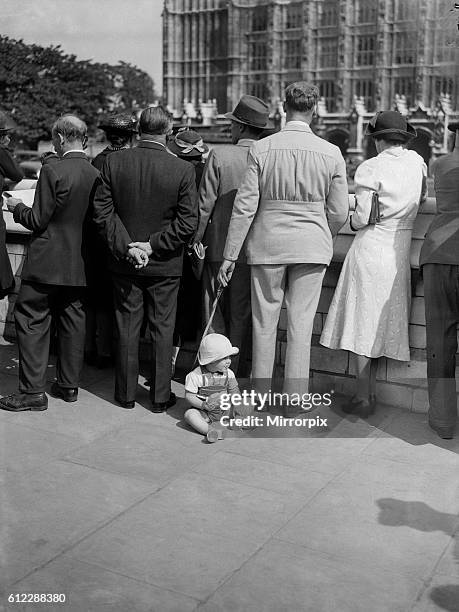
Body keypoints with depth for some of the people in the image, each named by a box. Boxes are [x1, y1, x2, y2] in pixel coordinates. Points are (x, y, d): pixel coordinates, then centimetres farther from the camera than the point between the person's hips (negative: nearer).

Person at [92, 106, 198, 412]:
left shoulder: (113, 162, -6)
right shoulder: (183, 169, -12)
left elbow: (103, 211, -6)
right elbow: (188, 223, -14)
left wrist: (124, 246, -7)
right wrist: (153, 246, -9)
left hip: (124, 261, 2)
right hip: (165, 265, -2)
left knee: (127, 328, 13)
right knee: (162, 329, 10)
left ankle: (126, 394, 24)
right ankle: (160, 396, 18)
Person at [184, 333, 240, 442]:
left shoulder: (229, 374, 1)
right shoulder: (196, 376, -14)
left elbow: (235, 391, 9)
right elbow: (189, 396, -13)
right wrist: (203, 405, -28)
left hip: (224, 409, 4)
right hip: (204, 412, -3)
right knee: (189, 414, -32)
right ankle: (210, 430, -47)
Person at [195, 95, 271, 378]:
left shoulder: (220, 155, -8)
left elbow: (206, 203, -8)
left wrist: (196, 238, 2)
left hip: (220, 246, -2)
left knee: (216, 313, 10)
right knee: (244, 316, 11)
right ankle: (240, 373, 18)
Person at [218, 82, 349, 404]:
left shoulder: (261, 149, -6)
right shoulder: (331, 153, -5)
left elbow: (245, 206, -7)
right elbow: (339, 213, -1)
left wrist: (230, 256, -1)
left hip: (267, 244, 0)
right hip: (312, 247, 0)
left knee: (264, 323, 11)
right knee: (301, 325, 7)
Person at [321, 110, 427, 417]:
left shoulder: (371, 168, -10)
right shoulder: (418, 163, 5)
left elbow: (362, 217, -13)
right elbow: (422, 198, 16)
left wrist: (355, 219, 8)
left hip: (372, 246, -5)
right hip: (402, 250, 5)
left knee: (364, 321, 1)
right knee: (384, 322, 13)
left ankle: (363, 397, 3)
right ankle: (370, 391, 20)